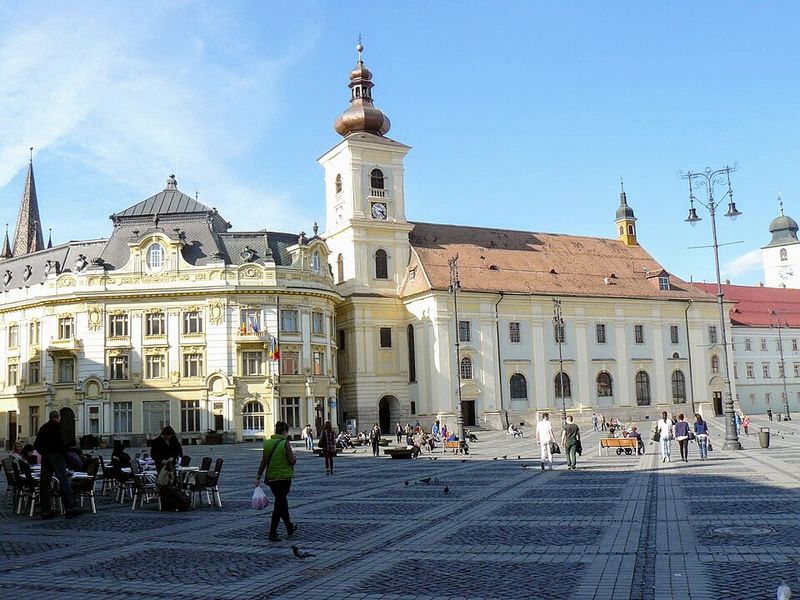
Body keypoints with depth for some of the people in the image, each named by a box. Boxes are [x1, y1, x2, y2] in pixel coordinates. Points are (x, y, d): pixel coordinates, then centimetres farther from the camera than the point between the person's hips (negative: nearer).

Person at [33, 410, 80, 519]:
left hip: (45, 457, 7)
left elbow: (36, 445, 14)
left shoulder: (43, 428, 14)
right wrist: (65, 456, -6)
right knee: (64, 482, -6)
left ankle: (45, 511, 7)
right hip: (56, 456, -7)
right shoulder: (58, 427, -6)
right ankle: (69, 509, -11)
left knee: (44, 484, 7)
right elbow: (61, 443, -15)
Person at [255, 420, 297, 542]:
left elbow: (264, 461, 5)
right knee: (279, 505, 0)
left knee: (282, 501, 20)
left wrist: (258, 476, 7)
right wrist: (294, 456, 8)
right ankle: (272, 533, -2)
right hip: (284, 477, -6)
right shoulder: (285, 443, -13)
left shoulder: (267, 443, 4)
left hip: (271, 478, 6)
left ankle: (289, 528, 34)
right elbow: (292, 461, -13)